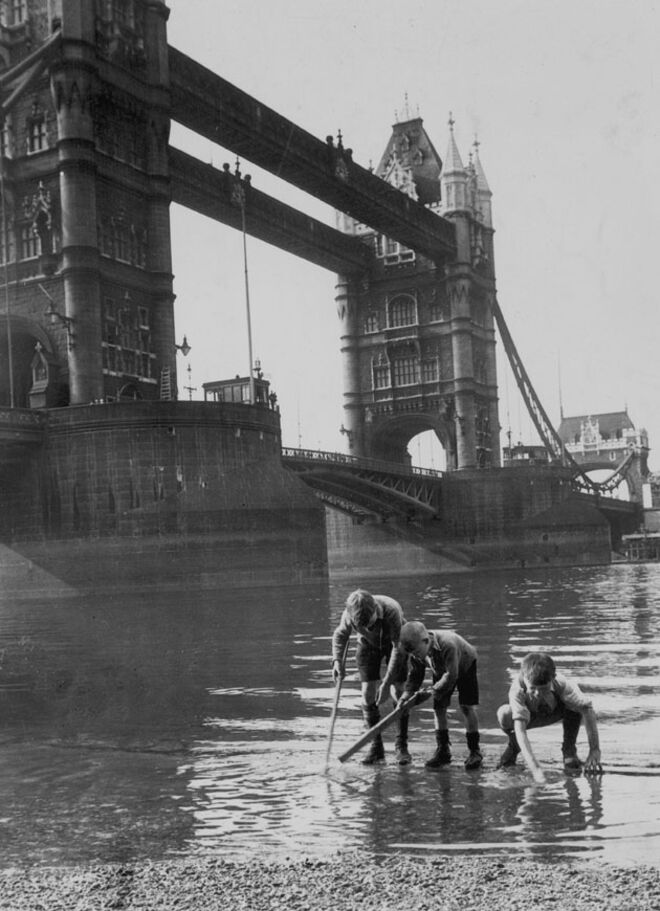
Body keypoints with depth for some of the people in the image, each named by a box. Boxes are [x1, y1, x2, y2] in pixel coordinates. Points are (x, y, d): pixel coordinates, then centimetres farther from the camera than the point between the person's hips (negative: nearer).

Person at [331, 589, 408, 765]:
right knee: (368, 693, -7)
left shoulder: (391, 610, -40)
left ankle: (401, 745, 3)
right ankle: (376, 746, 2)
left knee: (400, 692, -8)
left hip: (393, 643, -2)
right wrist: (337, 660, -18)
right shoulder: (350, 613, -29)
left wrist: (388, 682, -33)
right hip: (368, 645, 2)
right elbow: (340, 635, -5)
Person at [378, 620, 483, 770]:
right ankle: (442, 751, 7)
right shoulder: (415, 653, -27)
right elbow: (414, 675, -13)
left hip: (464, 664, -5)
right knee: (439, 708, -3)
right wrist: (407, 694, -26)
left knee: (467, 707, -11)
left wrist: (433, 691, -29)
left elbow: (451, 676, -37)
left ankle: (474, 751, 0)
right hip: (441, 670, 5)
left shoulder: (448, 645, -46)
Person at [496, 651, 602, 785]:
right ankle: (513, 746, -1)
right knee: (504, 714, -35)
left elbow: (587, 709, -36)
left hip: (554, 713, 1)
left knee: (577, 705, -33)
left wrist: (595, 750, -41)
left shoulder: (562, 684, -36)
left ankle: (569, 750, -8)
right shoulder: (517, 690, -39)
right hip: (529, 716, -1)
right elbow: (520, 729, -46)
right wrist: (534, 768, -57)